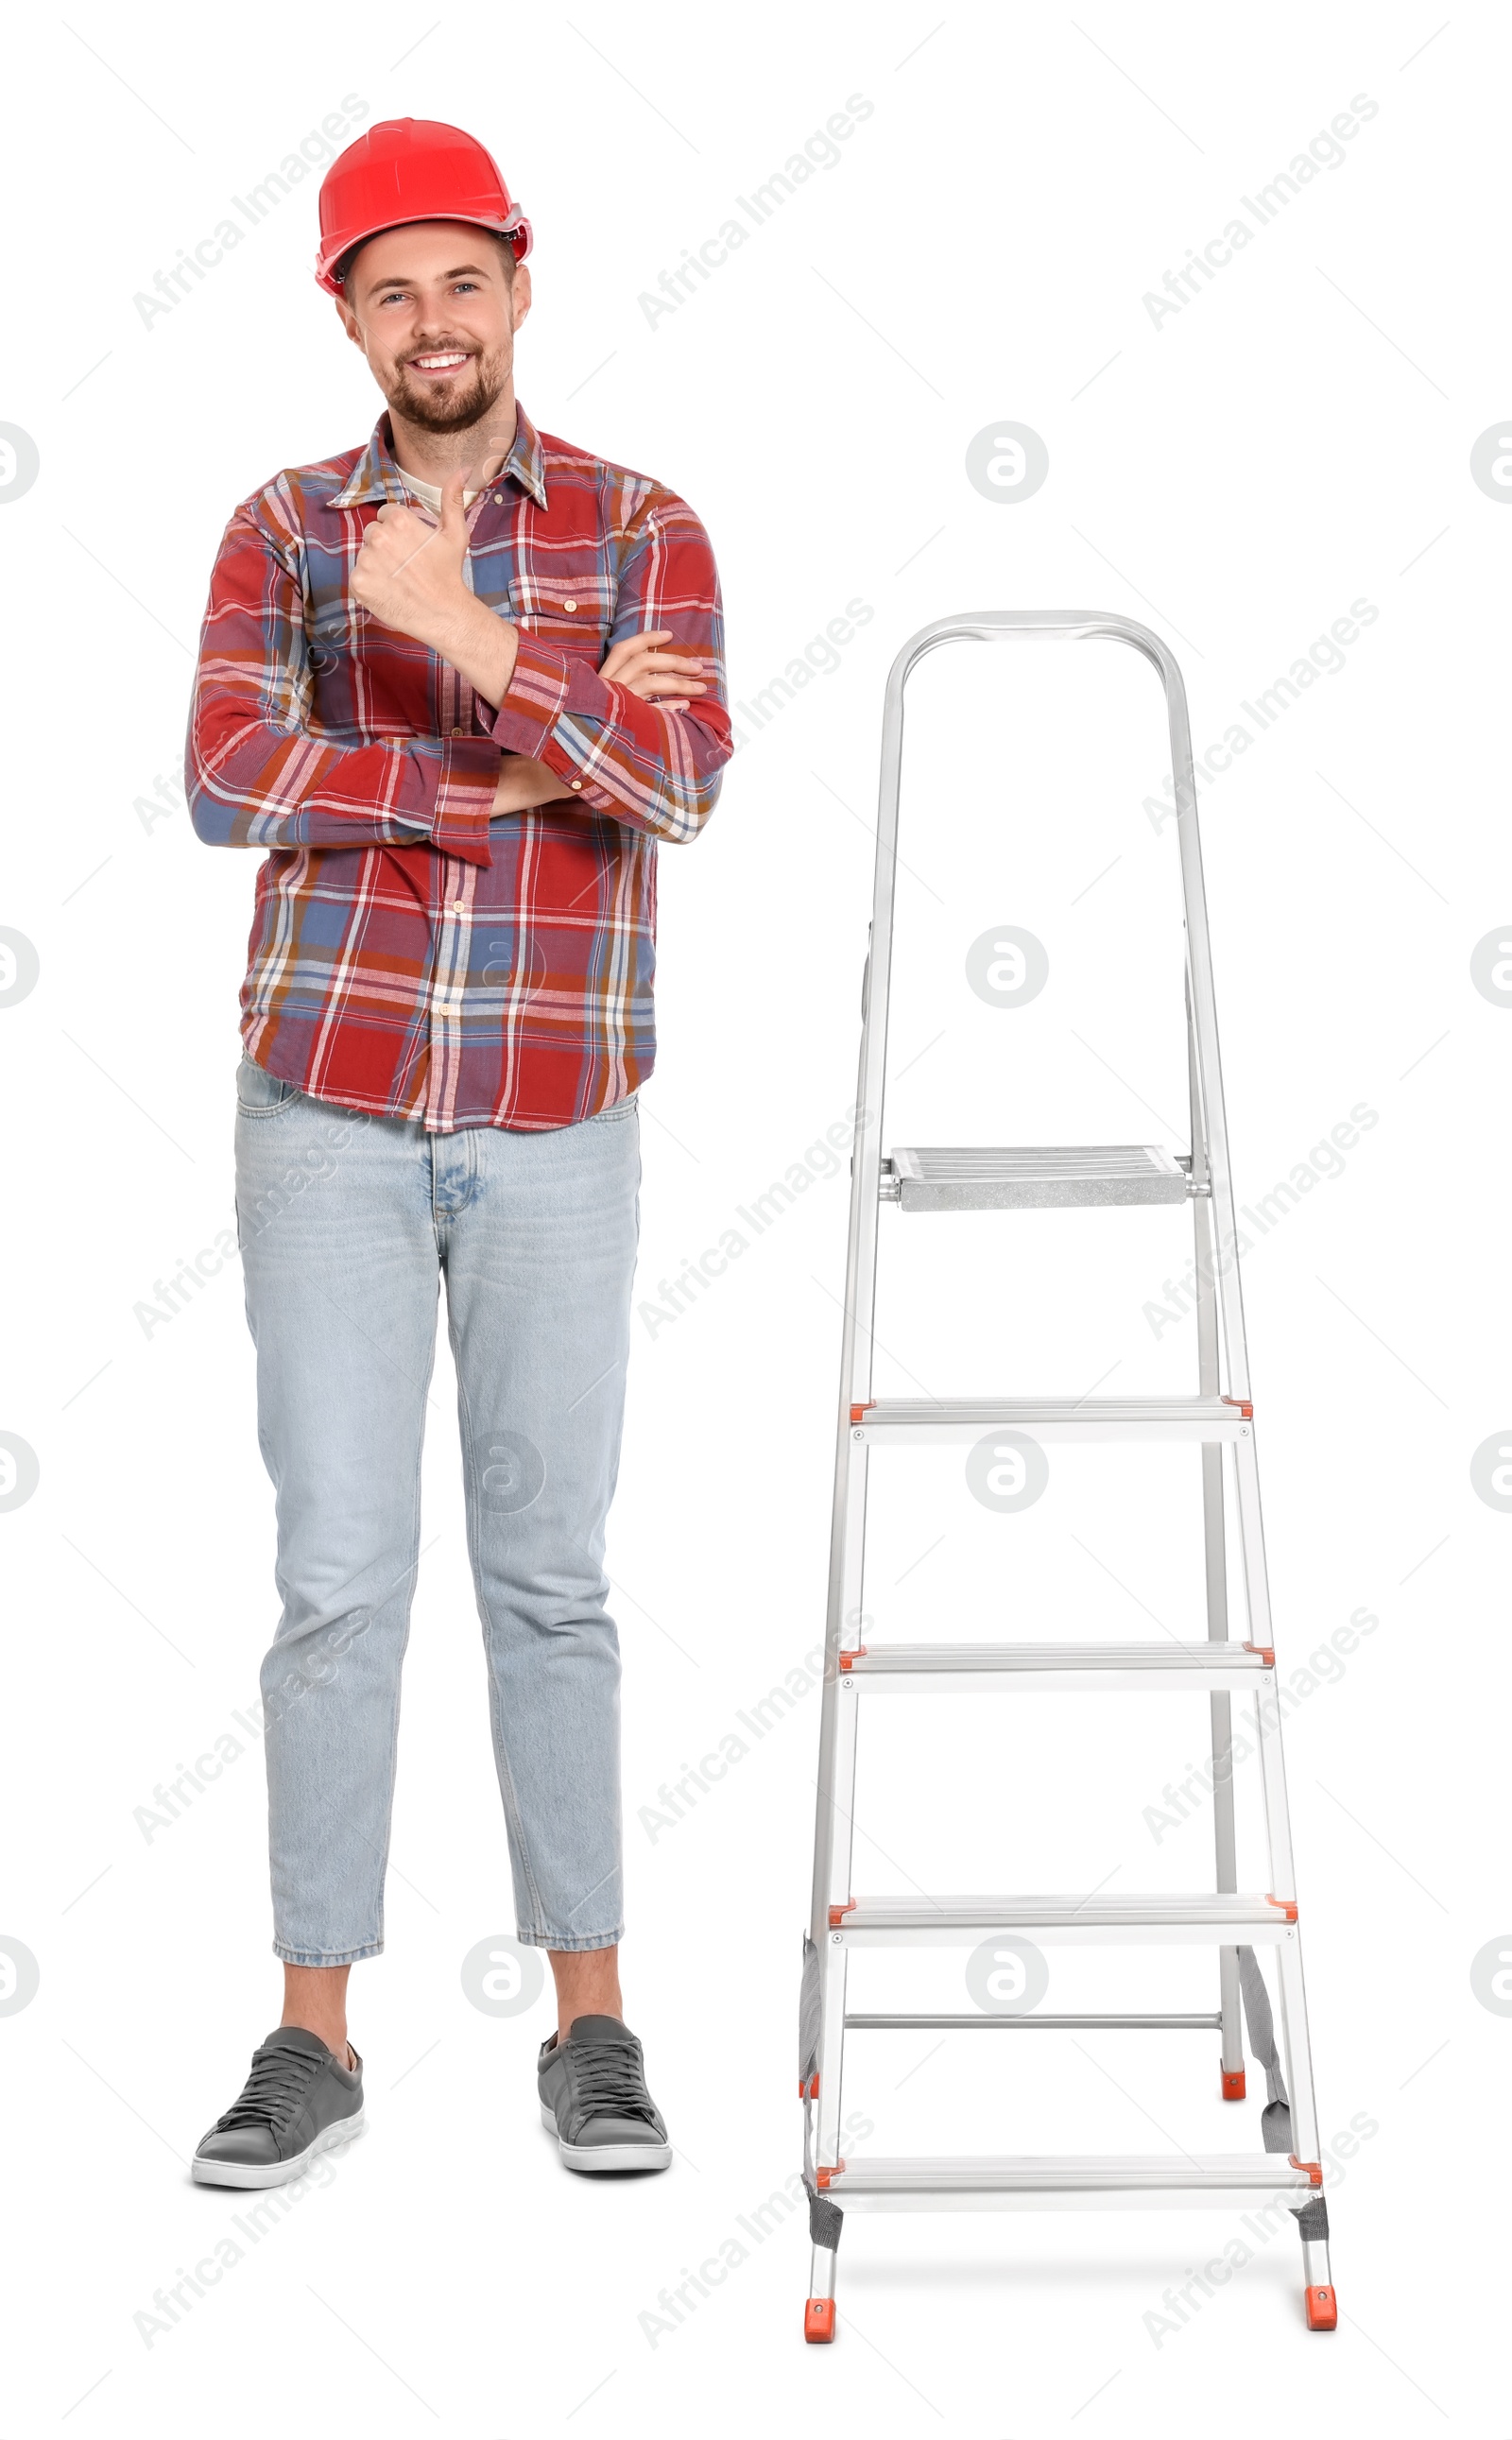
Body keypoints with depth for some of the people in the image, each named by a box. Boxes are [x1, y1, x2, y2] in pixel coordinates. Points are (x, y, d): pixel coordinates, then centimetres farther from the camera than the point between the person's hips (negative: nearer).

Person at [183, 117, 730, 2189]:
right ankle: (316, 2036, 11)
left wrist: (479, 647, -26)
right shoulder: (284, 529, 4)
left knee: (549, 1576, 6)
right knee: (341, 1576, 1)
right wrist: (518, 779, -15)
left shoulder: (642, 531, 2)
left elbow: (677, 789, -14)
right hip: (327, 1116, 0)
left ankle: (591, 2023, 16)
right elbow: (229, 782, -11)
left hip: (555, 1127, 0)